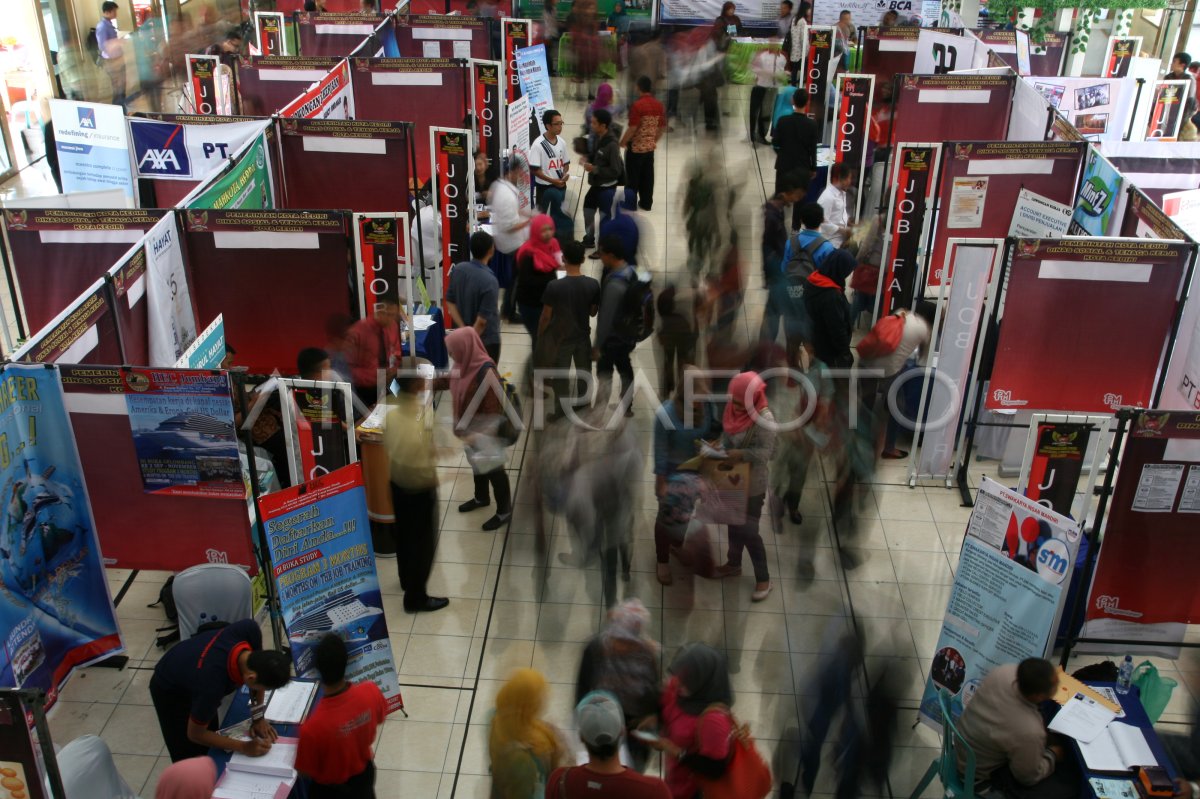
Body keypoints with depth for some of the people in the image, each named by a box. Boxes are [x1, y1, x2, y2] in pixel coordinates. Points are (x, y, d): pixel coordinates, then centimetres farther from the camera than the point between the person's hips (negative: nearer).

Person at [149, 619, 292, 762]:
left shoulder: (250, 630, -35)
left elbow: (259, 667, -11)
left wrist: (259, 717, -12)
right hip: (169, 692, -6)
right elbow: (195, 734, -25)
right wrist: (244, 747, -25)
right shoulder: (212, 685, -45)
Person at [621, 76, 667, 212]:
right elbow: (663, 127, 8)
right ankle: (646, 203, 19)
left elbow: (632, 128, -22)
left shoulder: (637, 105, -19)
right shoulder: (659, 105, 2)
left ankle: (630, 203, 12)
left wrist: (622, 142, -9)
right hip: (650, 146, 6)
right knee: (647, 176, 13)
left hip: (636, 147, -6)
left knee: (632, 176, 5)